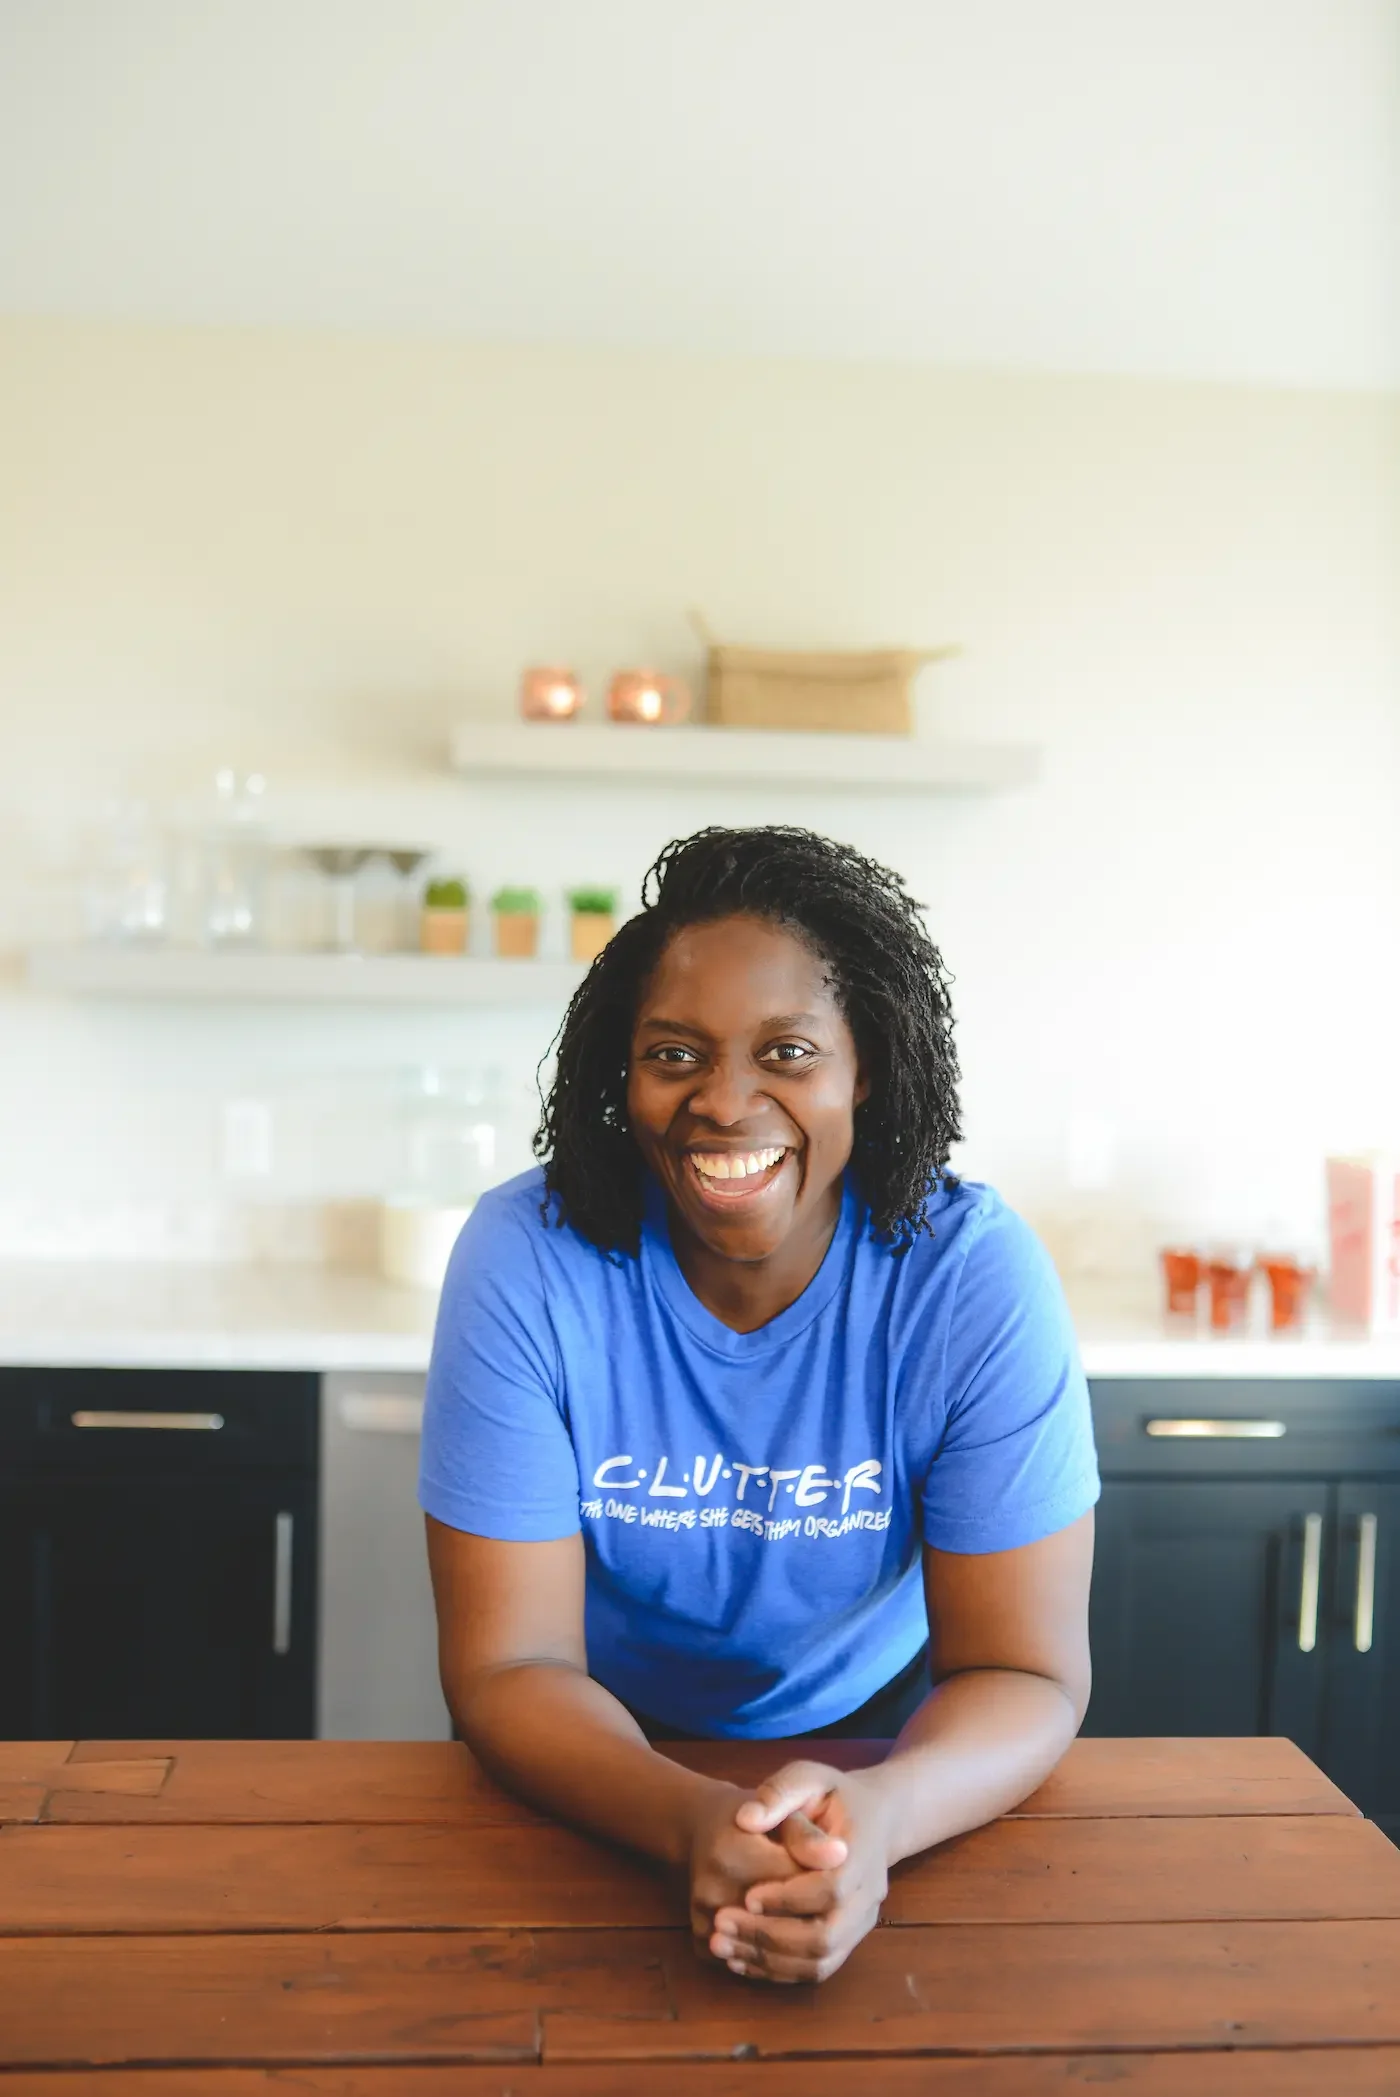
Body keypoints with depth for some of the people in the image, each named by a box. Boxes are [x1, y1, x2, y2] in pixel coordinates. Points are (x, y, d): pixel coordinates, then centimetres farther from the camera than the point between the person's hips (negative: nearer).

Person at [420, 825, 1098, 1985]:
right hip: (604, 1774, 1)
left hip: (877, 1761, 0)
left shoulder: (977, 1272, -19)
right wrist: (694, 1822, -36)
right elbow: (510, 1664, -17)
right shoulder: (525, 1257, -19)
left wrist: (881, 1811, -37)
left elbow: (1025, 1677, -16)